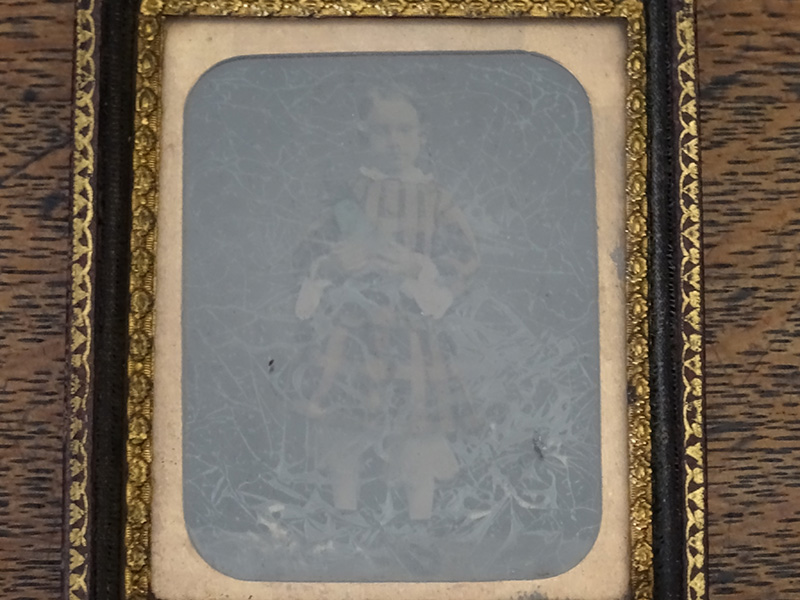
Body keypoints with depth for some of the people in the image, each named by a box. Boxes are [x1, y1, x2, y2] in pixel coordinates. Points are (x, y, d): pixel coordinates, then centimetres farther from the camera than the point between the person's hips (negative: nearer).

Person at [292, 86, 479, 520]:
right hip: (350, 323, 1)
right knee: (339, 424, 2)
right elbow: (310, 250, 9)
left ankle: (421, 515, 9)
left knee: (417, 425, -5)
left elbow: (465, 255, 1)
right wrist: (335, 261, -11)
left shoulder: (433, 199, 7)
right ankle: (344, 508, 20)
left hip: (409, 325, -1)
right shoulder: (346, 191, 8)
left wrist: (418, 266, -14)